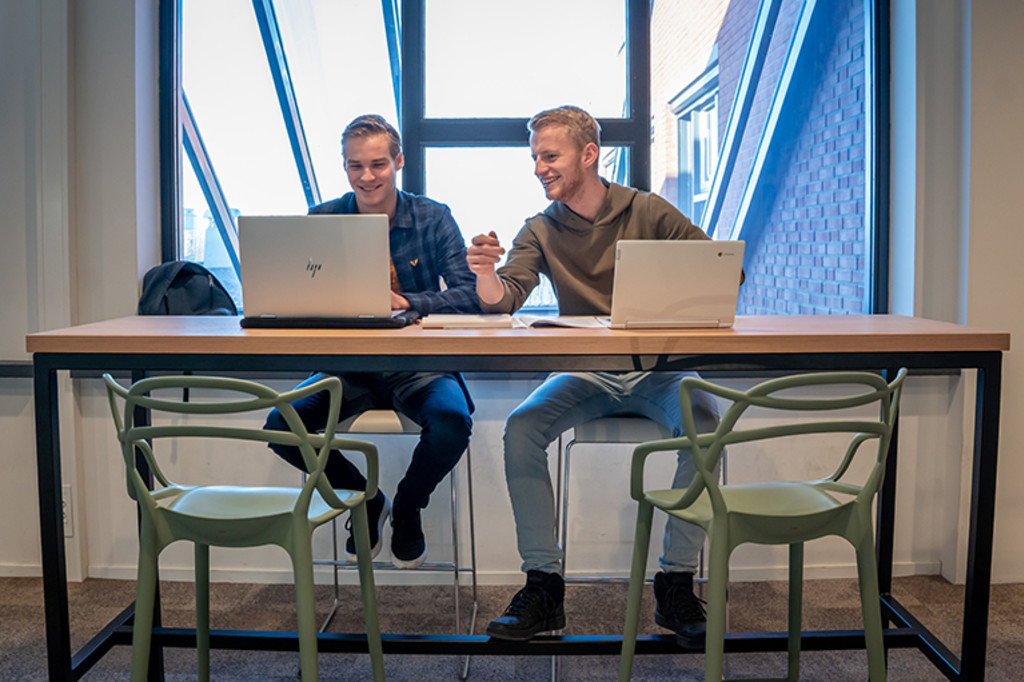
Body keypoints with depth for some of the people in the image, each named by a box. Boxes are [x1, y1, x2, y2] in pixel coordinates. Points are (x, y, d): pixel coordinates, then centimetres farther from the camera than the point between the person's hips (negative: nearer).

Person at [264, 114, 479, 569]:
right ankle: (367, 502, 8)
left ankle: (407, 509, 5)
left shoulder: (432, 218, 1)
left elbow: (469, 296, -8)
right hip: (348, 366, 2)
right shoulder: (322, 221, 4)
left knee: (452, 423, -31)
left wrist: (406, 304, -26)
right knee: (281, 425, -22)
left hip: (417, 365, -1)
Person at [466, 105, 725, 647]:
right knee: (521, 428, -24)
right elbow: (503, 301, -7)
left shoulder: (649, 212, 2)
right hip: (583, 374, 2)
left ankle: (676, 584, -16)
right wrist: (485, 273, -29)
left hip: (655, 368, -1)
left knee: (703, 420, -30)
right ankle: (543, 587, -14)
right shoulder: (542, 231, 6)